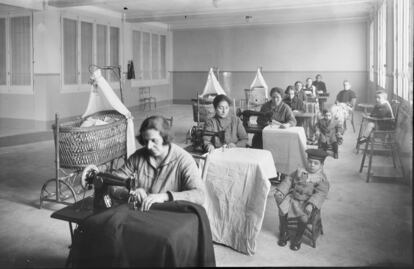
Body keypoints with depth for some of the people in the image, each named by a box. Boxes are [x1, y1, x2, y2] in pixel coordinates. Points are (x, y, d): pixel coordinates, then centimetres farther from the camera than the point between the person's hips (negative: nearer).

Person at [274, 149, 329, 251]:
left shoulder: (322, 179, -5)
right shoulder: (300, 171, 6)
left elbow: (320, 193, -15)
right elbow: (288, 180, 9)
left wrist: (311, 204, -29)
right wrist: (280, 191, -4)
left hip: (307, 203, -3)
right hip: (293, 198, 3)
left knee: (304, 217, -26)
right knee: (282, 210, -15)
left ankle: (298, 239, 1)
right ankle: (284, 234, 9)